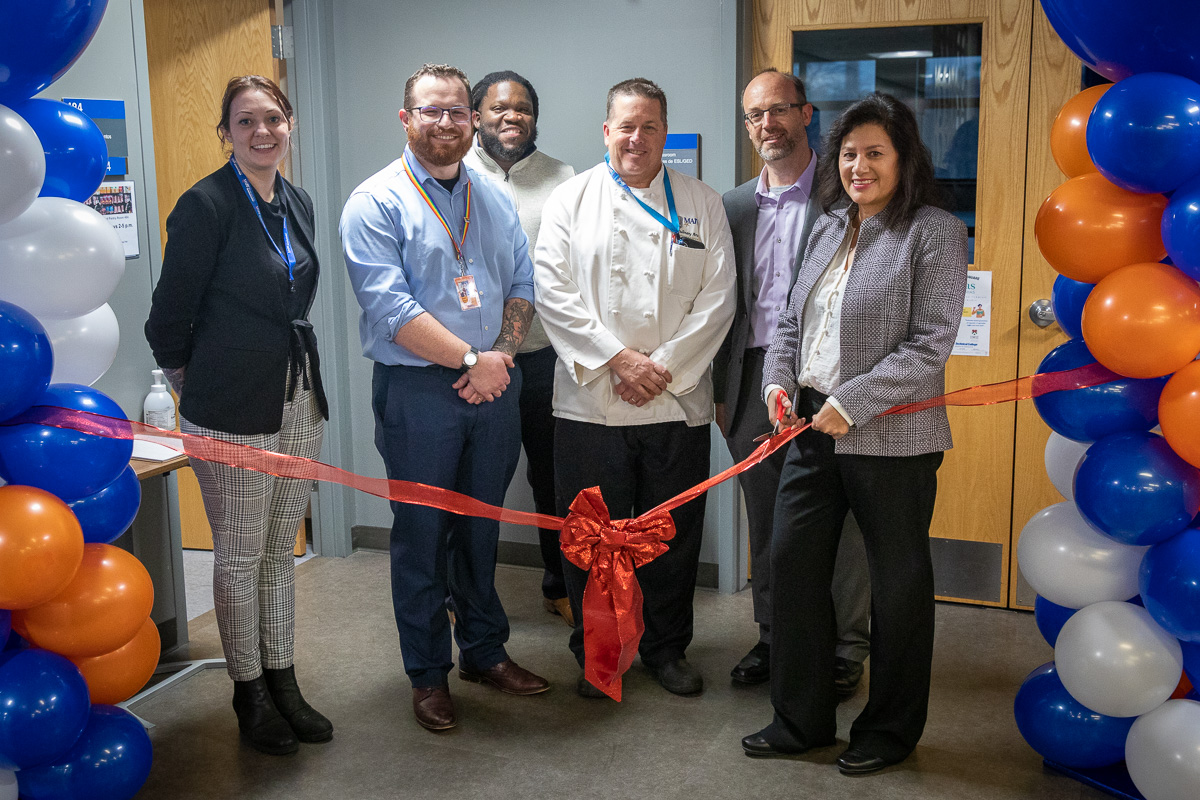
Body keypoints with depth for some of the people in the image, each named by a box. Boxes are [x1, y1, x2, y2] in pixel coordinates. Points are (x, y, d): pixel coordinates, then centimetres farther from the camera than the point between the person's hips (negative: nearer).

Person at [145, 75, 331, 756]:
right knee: (239, 557, 5)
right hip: (233, 410, -6)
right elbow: (169, 316, -7)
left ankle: (284, 683, 26)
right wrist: (195, 383, 5)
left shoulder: (297, 203, 10)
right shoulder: (208, 204, -12)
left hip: (301, 400, 7)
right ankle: (250, 693, 20)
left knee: (281, 550, 15)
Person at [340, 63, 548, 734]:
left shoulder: (494, 200, 12)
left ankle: (485, 651, 31)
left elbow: (522, 285, 11)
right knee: (422, 534, 5)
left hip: (493, 386, 5)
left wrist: (502, 356, -7)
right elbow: (390, 306, -16)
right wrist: (471, 360, -16)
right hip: (419, 393, -5)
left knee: (482, 527, 15)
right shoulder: (377, 202, -7)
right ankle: (428, 674, 20)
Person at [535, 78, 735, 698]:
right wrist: (618, 359, -13)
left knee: (673, 532, 9)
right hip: (589, 401, -1)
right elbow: (553, 291, -5)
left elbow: (717, 299, 0)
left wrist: (663, 366, -10)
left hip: (678, 404, 1)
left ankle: (667, 647, 28)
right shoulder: (572, 199, 5)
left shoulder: (702, 204, 8)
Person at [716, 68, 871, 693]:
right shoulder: (733, 205, 12)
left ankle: (844, 651, 18)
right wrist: (722, 391, 11)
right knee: (766, 527, 13)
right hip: (755, 386, 4)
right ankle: (773, 639, 28)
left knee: (838, 526, 3)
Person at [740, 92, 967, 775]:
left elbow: (929, 346, -15)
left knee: (898, 582, 8)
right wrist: (779, 380, -1)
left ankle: (890, 731, 26)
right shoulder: (829, 228, 13)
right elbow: (794, 319, 17)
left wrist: (852, 402, -20)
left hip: (891, 438, -6)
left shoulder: (935, 233, -8)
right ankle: (802, 719, 25)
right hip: (812, 428, 7)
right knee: (793, 564, 9)